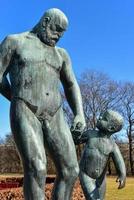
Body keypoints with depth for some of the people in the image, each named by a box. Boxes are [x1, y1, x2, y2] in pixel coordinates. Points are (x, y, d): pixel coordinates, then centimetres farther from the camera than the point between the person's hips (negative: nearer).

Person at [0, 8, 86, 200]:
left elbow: (71, 85, 21)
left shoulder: (60, 53, 21)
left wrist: (80, 114, 6)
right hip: (25, 115, -5)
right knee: (36, 169, -21)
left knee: (70, 170, -5)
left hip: (55, 118, 6)